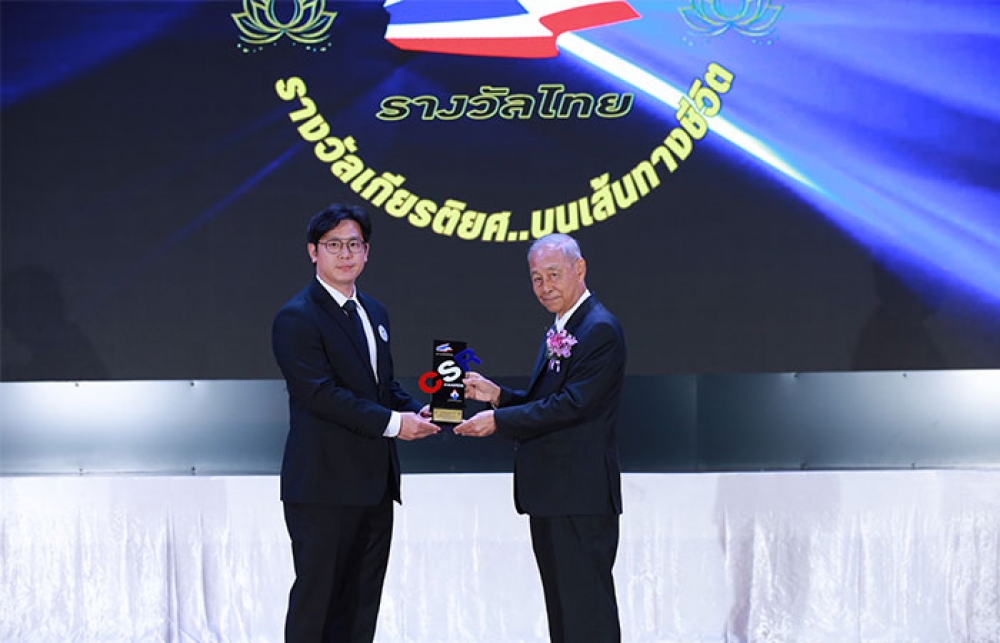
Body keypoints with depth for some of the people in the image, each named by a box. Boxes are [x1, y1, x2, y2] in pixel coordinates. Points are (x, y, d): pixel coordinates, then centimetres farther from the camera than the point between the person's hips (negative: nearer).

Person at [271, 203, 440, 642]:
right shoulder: (297, 318, -10)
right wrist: (392, 422, -19)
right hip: (324, 486, -8)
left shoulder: (374, 313, 16)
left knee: (361, 605, 11)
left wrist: (416, 411, 2)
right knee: (315, 600, -4)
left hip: (374, 486, 8)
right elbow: (321, 394, -19)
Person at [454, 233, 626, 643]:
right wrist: (498, 395, 3)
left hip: (582, 497, -10)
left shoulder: (600, 331, -13)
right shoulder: (558, 332, 19)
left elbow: (571, 405, -21)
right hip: (551, 496, 10)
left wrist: (498, 421, -18)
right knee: (561, 609, 15)